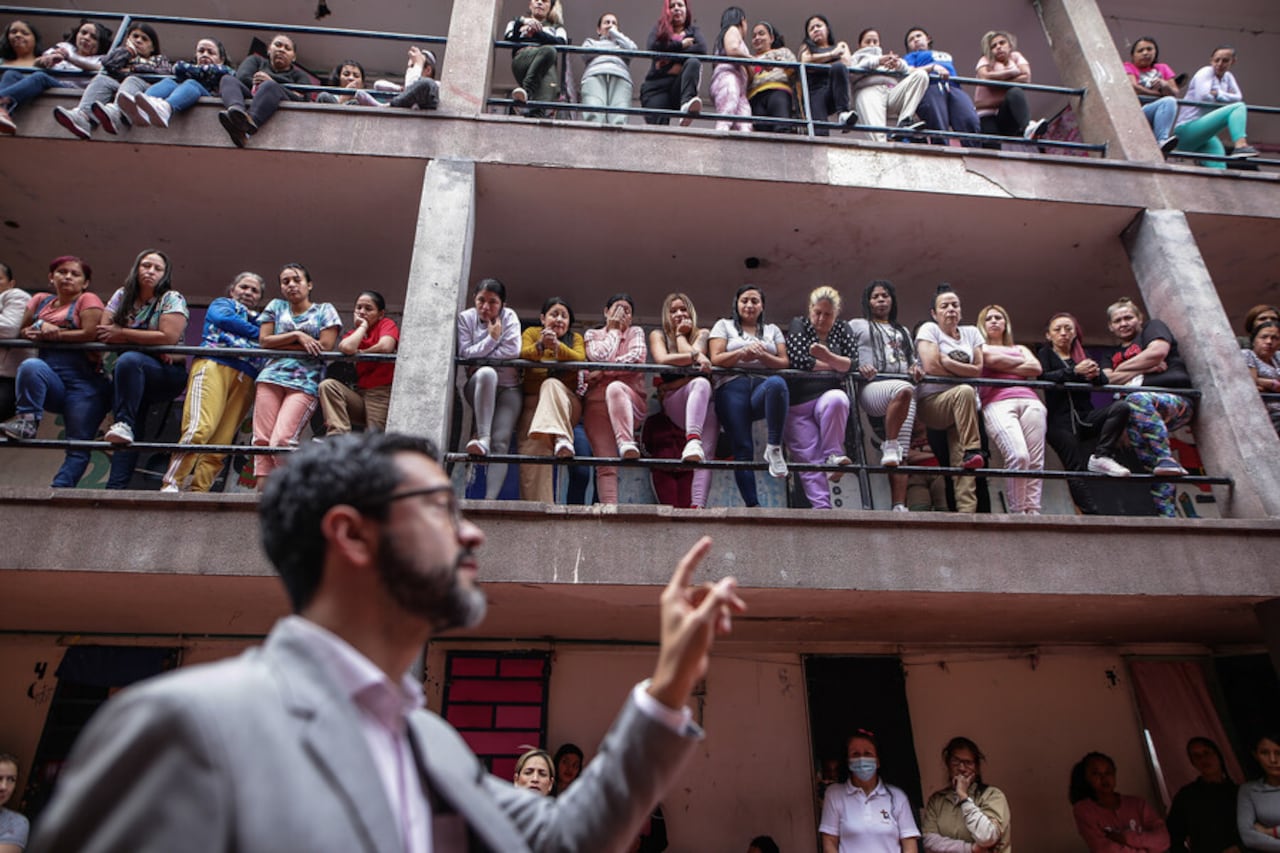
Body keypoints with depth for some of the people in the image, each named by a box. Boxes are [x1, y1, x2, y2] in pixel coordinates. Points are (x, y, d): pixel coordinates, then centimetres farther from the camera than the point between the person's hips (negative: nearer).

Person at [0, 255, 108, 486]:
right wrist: (35, 330, -4)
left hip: (83, 380, -4)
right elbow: (23, 329, 17)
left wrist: (53, 334, -3)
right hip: (49, 382, 4)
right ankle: (27, 421, -25)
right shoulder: (40, 300, 20)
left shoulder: (88, 300, 4)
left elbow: (90, 333, -10)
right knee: (31, 366, -33)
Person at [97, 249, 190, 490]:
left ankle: (124, 424, -33)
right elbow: (103, 332, 1)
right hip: (130, 376, 4)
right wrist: (150, 345, -10)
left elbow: (169, 337, -15)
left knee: (128, 360, -35)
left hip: (167, 374, -4)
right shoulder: (122, 295, 14)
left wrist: (122, 334, -9)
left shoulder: (172, 299, 0)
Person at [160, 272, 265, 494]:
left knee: (221, 444, -10)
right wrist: (257, 333, 4)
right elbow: (223, 319, 1)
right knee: (200, 428, -22)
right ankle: (170, 485, -20)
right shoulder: (221, 303, 25)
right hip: (214, 365, -4)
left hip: (245, 378, 4)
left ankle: (198, 492, -13)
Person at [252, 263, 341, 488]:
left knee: (281, 441, -19)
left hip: (305, 384, -4)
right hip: (271, 377, 4)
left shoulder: (325, 310, 13)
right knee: (261, 439, -8)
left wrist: (281, 344, 2)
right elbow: (264, 341, 10)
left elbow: (325, 345, -2)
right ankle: (262, 490, -7)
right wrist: (296, 336, -4)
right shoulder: (276, 307, 21)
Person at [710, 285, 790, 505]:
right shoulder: (724, 325, 22)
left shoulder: (772, 330, 28)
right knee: (742, 449, -16)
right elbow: (716, 359, 7)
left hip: (763, 387, 1)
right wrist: (743, 352, -9)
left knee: (777, 383, -38)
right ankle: (752, 504, -18)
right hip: (733, 387, -1)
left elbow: (785, 363, 14)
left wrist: (762, 356, -6)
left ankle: (773, 447, -31)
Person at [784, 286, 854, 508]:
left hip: (829, 394, 1)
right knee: (809, 457, -17)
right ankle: (822, 506, -20)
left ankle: (833, 455, -24)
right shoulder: (798, 326, 10)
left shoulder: (841, 330, 17)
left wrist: (828, 357, -16)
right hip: (797, 403, -1)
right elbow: (798, 360, -7)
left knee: (837, 399, -37)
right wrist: (836, 365, 3)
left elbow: (855, 363, 2)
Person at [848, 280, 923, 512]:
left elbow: (914, 357, 29)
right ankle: (889, 445, -28)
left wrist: (917, 367, 4)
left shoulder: (903, 331, 36)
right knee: (903, 389, -41)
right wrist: (859, 366, -11)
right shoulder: (857, 325, 22)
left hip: (905, 387, 4)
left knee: (902, 451, -12)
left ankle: (899, 506, -19)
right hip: (873, 386, -4)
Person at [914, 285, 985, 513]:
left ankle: (966, 510, -25)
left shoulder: (971, 332, 18)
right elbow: (931, 367, -10)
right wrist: (964, 374, -2)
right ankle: (972, 451, -34)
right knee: (965, 392, -36)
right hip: (931, 402, -3)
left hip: (964, 409, 3)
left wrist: (947, 362, -6)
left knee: (961, 463, -17)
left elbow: (979, 370, 6)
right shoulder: (929, 329, 5)